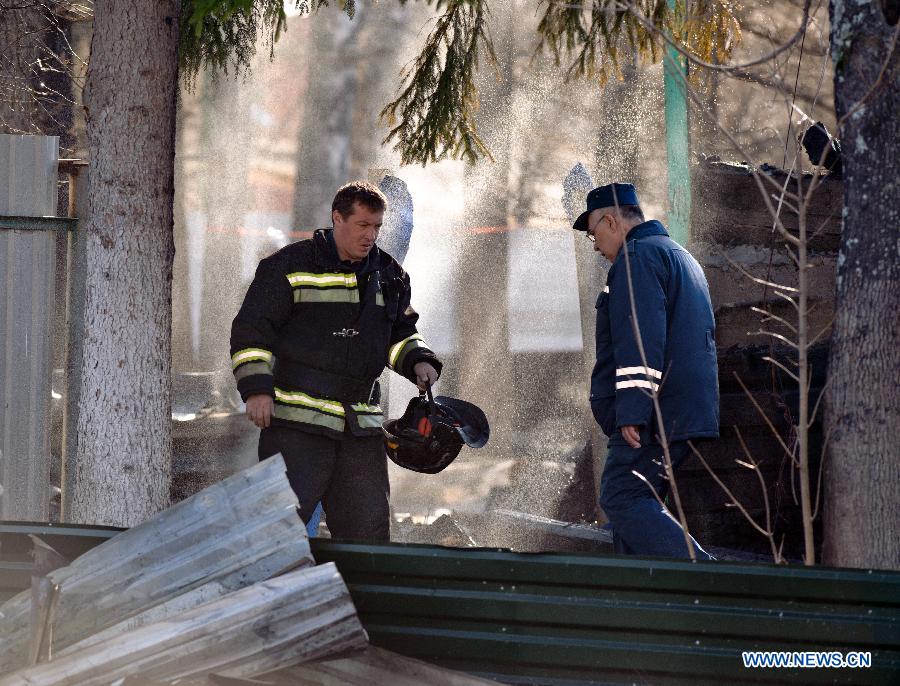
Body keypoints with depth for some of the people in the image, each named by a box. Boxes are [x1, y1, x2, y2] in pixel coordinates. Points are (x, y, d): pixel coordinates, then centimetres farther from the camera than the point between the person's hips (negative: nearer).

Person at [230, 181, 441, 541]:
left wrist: (419, 361, 5)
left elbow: (400, 334, 27)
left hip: (361, 429, 6)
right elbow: (251, 329, -5)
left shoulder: (388, 276, 14)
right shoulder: (291, 266, -3)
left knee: (369, 528, 6)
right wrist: (256, 387, -15)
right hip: (296, 424, -6)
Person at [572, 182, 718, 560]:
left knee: (622, 500, -14)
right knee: (636, 503, 10)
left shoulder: (639, 256, -8)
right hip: (688, 412, 10)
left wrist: (633, 412, -23)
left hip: (654, 415, -10)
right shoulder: (681, 257, 26)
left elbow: (640, 339, -19)